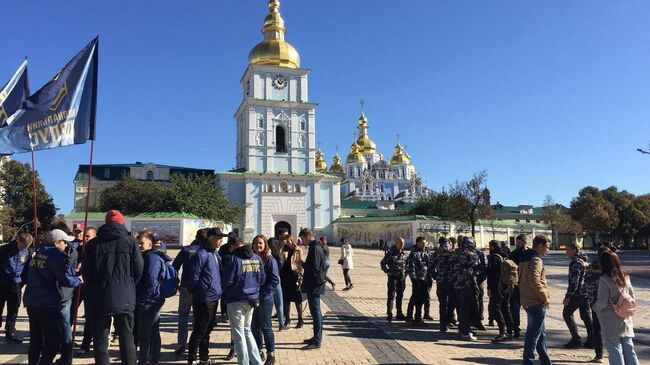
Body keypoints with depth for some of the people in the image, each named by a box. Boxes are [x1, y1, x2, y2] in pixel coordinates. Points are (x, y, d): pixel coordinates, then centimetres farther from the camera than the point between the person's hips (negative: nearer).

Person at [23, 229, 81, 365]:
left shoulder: (38, 254, 12)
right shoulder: (55, 254, -14)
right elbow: (66, 280, -19)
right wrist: (78, 281, 2)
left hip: (31, 302, 9)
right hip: (47, 304, -9)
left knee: (35, 340, 19)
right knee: (53, 341, -1)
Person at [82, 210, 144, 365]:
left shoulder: (92, 244, 1)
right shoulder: (130, 241, -2)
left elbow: (86, 272, 3)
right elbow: (139, 270, -1)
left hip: (98, 299, 1)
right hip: (124, 299, -1)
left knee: (100, 340, 9)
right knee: (127, 338, 8)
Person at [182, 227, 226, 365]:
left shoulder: (215, 253, 12)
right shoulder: (202, 254, -17)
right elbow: (193, 276, -18)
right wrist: (194, 292, -6)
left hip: (213, 298, 9)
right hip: (204, 300, -9)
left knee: (207, 330, 18)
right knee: (199, 331, -1)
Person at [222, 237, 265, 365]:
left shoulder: (233, 259, -14)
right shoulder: (257, 258, 1)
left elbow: (227, 281, -14)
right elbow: (262, 279, 6)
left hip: (236, 300, -6)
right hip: (252, 299, 6)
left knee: (238, 334, 7)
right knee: (247, 331, 21)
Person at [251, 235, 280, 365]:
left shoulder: (269, 260, -8)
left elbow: (275, 279, -13)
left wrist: (263, 292, -15)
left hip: (264, 299, -5)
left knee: (265, 327, 2)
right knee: (255, 327, 13)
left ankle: (271, 355, 14)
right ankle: (258, 353, 26)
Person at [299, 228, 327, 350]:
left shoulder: (315, 248, -18)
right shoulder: (317, 246, 14)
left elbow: (314, 267, -25)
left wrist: (302, 264, -11)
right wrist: (304, 265, 10)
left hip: (314, 285, -11)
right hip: (315, 285, 11)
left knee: (316, 312, -5)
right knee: (316, 312, 17)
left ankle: (317, 341, 1)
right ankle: (317, 337, 27)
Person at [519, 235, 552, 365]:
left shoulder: (525, 258, 13)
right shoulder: (536, 260, -17)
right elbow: (535, 281, -29)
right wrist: (545, 297, -16)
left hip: (528, 301, 10)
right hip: (537, 303, -10)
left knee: (541, 333, 20)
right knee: (533, 334, -2)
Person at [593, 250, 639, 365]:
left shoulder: (604, 280, -17)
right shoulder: (625, 277, 4)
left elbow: (602, 302, -18)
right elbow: (632, 296, 10)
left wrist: (595, 307, 1)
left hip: (610, 321, -6)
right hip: (625, 319, 6)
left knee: (615, 349, 2)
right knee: (628, 348, 13)